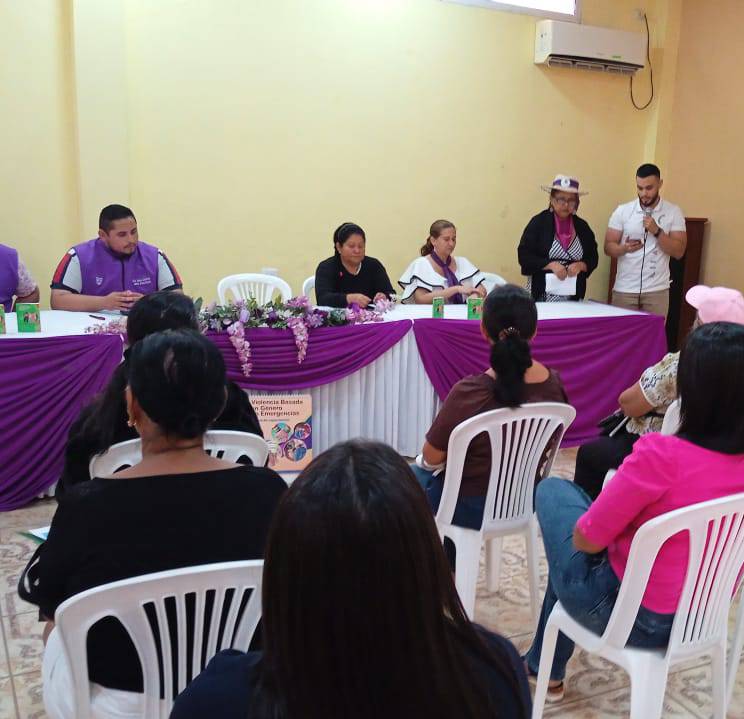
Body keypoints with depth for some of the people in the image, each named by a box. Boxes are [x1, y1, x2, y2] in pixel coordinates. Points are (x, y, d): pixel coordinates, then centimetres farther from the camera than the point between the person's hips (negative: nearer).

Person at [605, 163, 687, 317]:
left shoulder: (674, 212, 1)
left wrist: (657, 231, -16)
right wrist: (625, 248, -20)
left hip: (657, 290, 0)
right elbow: (608, 247, 1)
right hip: (624, 289, 0)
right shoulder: (622, 211, 1)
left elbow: (678, 252, -4)